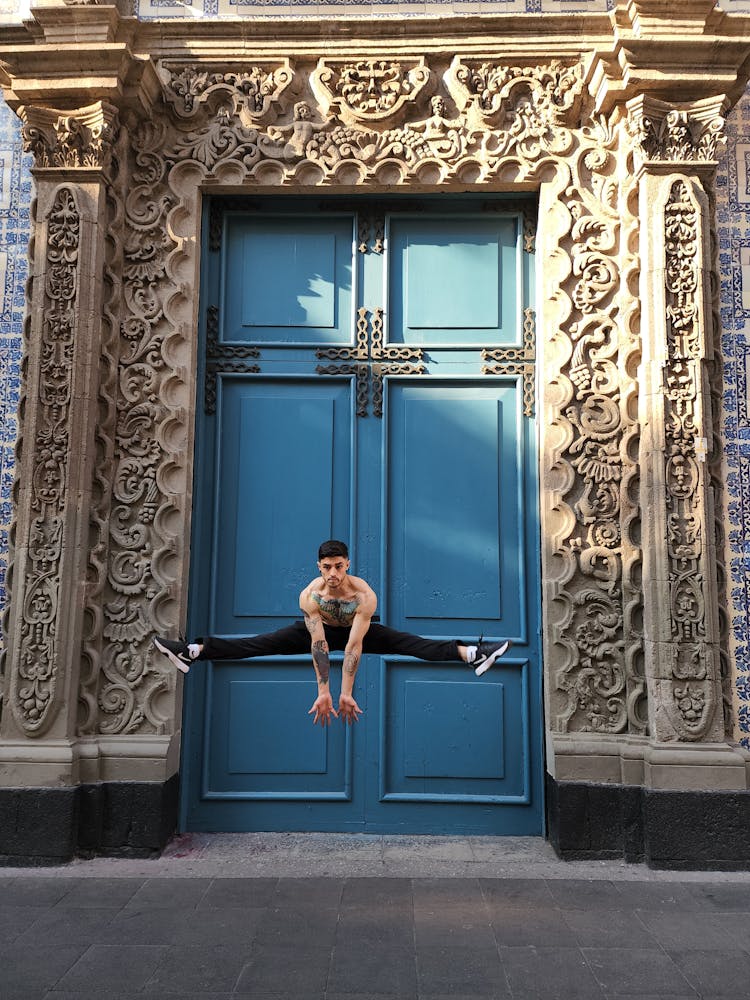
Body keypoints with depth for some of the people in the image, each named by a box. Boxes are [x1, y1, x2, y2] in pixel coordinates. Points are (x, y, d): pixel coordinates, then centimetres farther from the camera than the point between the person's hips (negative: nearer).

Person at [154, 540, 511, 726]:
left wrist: (347, 694, -36)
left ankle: (471, 653, -26)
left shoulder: (365, 595, -35)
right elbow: (319, 644, -32)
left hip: (358, 631, -1)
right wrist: (323, 692, -33)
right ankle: (193, 651, -18)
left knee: (407, 642, -21)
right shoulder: (309, 595, -30)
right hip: (318, 630, 1)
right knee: (264, 643, -15)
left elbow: (354, 646, -36)